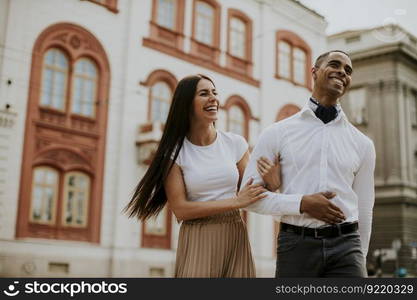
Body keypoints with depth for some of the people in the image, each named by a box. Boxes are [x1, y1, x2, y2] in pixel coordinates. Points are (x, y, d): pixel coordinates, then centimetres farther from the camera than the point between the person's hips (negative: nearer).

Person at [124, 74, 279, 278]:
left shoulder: (235, 143, 2)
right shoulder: (174, 152, -5)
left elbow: (251, 195, 6)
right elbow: (180, 209, -11)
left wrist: (269, 179, -16)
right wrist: (235, 201, -16)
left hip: (234, 237, 2)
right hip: (197, 241, -2)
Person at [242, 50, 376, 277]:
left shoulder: (362, 144, 11)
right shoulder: (277, 133, 4)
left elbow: (364, 210, 16)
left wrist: (358, 262, 19)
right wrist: (302, 203, -11)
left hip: (345, 245, 1)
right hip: (296, 244, -1)